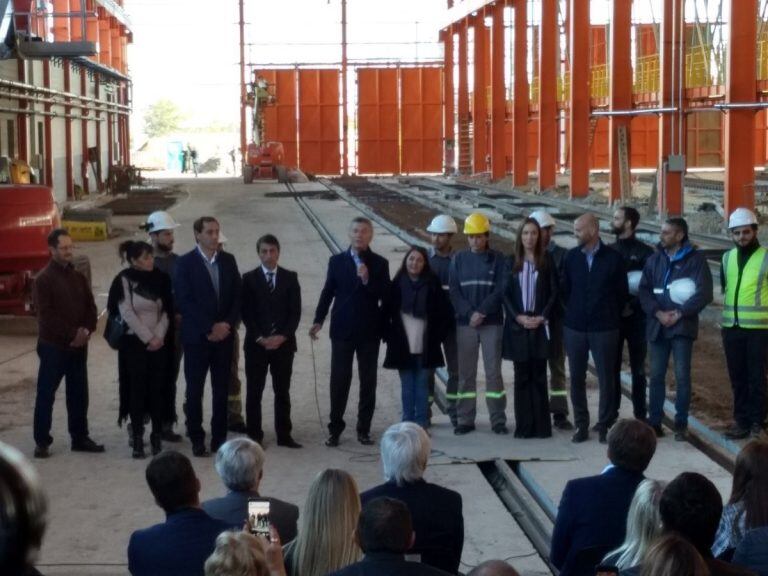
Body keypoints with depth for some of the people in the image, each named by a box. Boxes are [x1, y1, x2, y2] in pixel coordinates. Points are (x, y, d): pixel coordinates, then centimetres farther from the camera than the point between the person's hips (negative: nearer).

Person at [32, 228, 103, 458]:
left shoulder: (78, 277, 11)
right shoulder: (43, 280, -8)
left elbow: (90, 307, 11)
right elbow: (47, 316, -15)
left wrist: (86, 331, -7)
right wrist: (72, 335, -16)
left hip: (78, 346, 6)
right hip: (53, 346, -6)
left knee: (79, 395, 10)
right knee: (46, 395, -1)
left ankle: (80, 438, 18)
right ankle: (42, 441, 5)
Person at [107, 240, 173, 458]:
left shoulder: (160, 279, 7)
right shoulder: (124, 280, -5)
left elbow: (166, 311, 7)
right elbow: (127, 313, -9)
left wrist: (159, 336, -6)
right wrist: (147, 339, -11)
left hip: (158, 342, 3)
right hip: (134, 342, -3)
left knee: (157, 389, 2)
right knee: (137, 389, -3)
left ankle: (157, 436, 8)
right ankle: (137, 440, 1)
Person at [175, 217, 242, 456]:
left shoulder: (228, 260, 8)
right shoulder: (186, 263, -5)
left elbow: (237, 296, 7)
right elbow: (185, 301, -10)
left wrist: (227, 324, -7)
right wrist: (209, 328, -14)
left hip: (223, 335, 3)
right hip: (196, 337, -3)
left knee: (222, 389, 6)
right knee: (195, 390, 2)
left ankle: (219, 437, 14)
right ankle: (196, 439, 10)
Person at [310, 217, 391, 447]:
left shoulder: (379, 264, 1)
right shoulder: (337, 261, 4)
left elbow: (385, 296, -6)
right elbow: (328, 292, 4)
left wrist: (367, 280, -20)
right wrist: (318, 320, -4)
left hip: (369, 331, 0)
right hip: (342, 330, 0)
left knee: (368, 381, 5)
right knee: (339, 380, 2)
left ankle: (364, 428, 13)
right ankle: (335, 428, 10)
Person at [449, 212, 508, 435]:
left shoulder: (497, 259, 1)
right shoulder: (459, 259, 6)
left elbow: (501, 290, -6)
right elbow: (454, 291, 1)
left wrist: (482, 312, -14)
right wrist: (469, 314, -12)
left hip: (492, 322, -2)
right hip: (465, 323, 2)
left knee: (493, 371, 0)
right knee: (465, 372, 5)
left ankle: (498, 419, 5)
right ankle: (465, 419, 10)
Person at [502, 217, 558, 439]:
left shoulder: (546, 261, 3)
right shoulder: (512, 261, 6)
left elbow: (553, 292, 2)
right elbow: (505, 293, 4)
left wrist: (542, 317, -9)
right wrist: (518, 317, -8)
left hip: (540, 325, -1)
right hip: (517, 325, 1)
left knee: (538, 376, -1)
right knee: (522, 376, 3)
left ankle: (541, 425, 2)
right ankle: (523, 426, 5)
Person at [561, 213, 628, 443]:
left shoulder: (613, 258, -5)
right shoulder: (571, 257, 3)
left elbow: (622, 292, 3)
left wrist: (611, 316, 7)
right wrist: (574, 312, 11)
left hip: (604, 328, -2)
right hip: (574, 327, 3)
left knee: (606, 378, 2)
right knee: (576, 378, 5)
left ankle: (604, 425, 11)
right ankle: (581, 424, 14)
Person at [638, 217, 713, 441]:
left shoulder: (695, 259, -1)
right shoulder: (655, 259, 12)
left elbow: (704, 293, -8)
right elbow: (643, 290, 5)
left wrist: (679, 313, -13)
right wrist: (658, 313, -10)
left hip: (682, 326, -4)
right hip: (657, 326, 4)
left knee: (682, 376, -4)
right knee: (656, 375, 5)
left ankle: (681, 423, 5)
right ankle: (654, 421, 11)